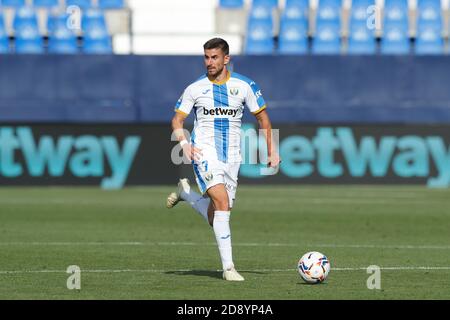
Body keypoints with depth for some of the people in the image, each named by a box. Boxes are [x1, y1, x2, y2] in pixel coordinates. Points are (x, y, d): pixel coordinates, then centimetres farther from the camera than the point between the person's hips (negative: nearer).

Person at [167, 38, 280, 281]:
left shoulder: (243, 85, 3)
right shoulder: (195, 88, 2)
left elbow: (262, 117, 12)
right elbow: (177, 120, 7)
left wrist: (271, 150, 7)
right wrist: (184, 144, -12)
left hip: (231, 156, 3)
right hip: (204, 150, -3)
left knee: (215, 218, 5)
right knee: (222, 200, -23)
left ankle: (185, 192, 37)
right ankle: (228, 267, -21)